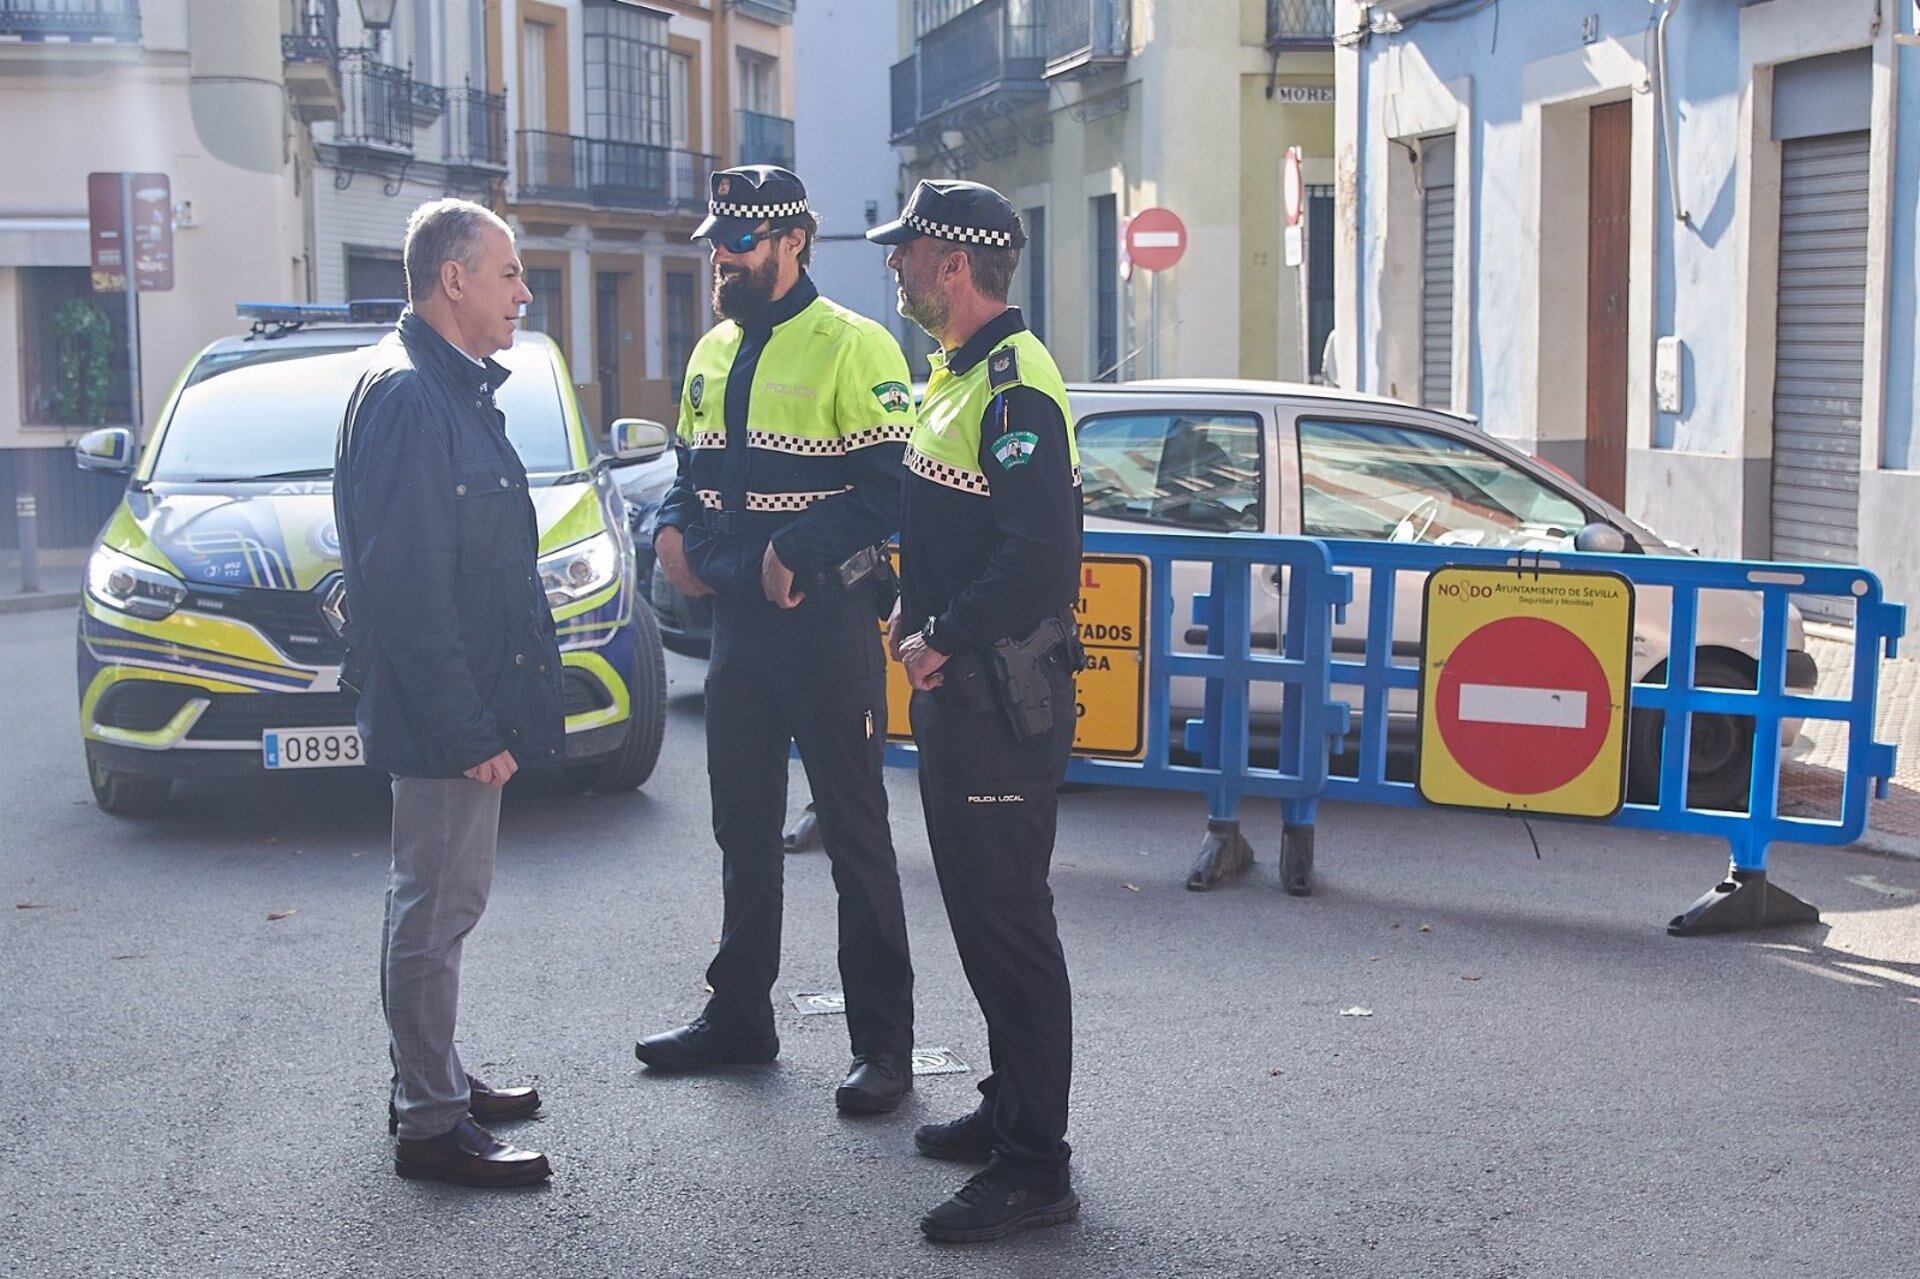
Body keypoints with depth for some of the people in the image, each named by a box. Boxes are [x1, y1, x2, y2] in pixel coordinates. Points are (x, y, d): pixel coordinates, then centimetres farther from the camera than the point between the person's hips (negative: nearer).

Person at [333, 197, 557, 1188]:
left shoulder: (455, 387, 14)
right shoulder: (407, 393, -19)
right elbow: (411, 586, -24)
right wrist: (467, 730, -23)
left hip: (472, 706, 10)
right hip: (445, 710, -10)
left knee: (442, 901, 18)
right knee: (434, 909, -2)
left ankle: (437, 1081, 30)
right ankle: (429, 1125, 7)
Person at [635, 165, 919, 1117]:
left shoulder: (852, 347, -11)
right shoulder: (713, 353, 14)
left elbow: (895, 486, -17)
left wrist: (800, 549, -22)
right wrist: (674, 527, 3)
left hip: (826, 622, -8)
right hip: (736, 621, 8)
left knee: (855, 836, 0)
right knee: (743, 829, 17)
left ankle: (883, 1041, 8)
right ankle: (738, 1013, 30)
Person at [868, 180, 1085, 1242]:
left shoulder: (1014, 386, -18)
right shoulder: (955, 375, 16)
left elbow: (1041, 550, -27)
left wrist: (946, 639, -20)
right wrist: (915, 611, 13)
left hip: (1002, 693, -11)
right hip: (953, 683, 11)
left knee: (1007, 917, -6)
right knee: (976, 904, 18)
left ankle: (1033, 1169, 1)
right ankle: (1010, 1106, 32)